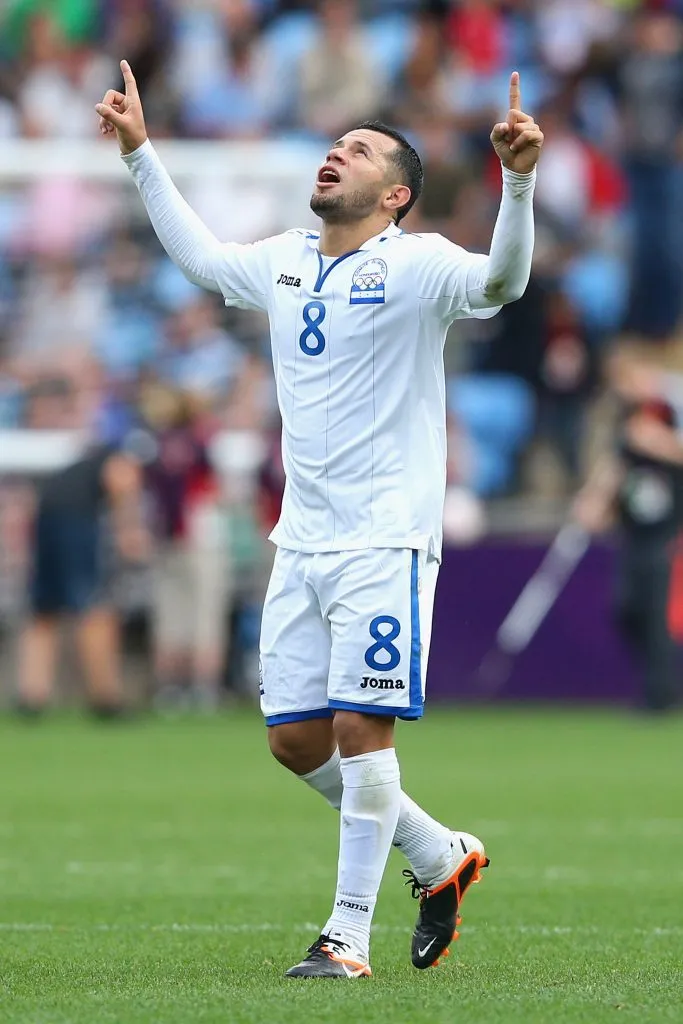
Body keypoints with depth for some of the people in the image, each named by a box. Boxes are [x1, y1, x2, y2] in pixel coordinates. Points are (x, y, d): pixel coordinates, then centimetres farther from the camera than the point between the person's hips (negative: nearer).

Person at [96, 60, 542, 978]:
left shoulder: (414, 264, -7)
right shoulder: (284, 262, 13)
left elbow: (498, 281, -26)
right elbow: (197, 253, 32)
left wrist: (519, 179, -40)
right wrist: (141, 153, 32)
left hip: (386, 540, -7)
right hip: (301, 542, 7)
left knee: (360, 727, -10)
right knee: (295, 737, 7)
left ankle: (349, 936, -3)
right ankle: (438, 855, 25)